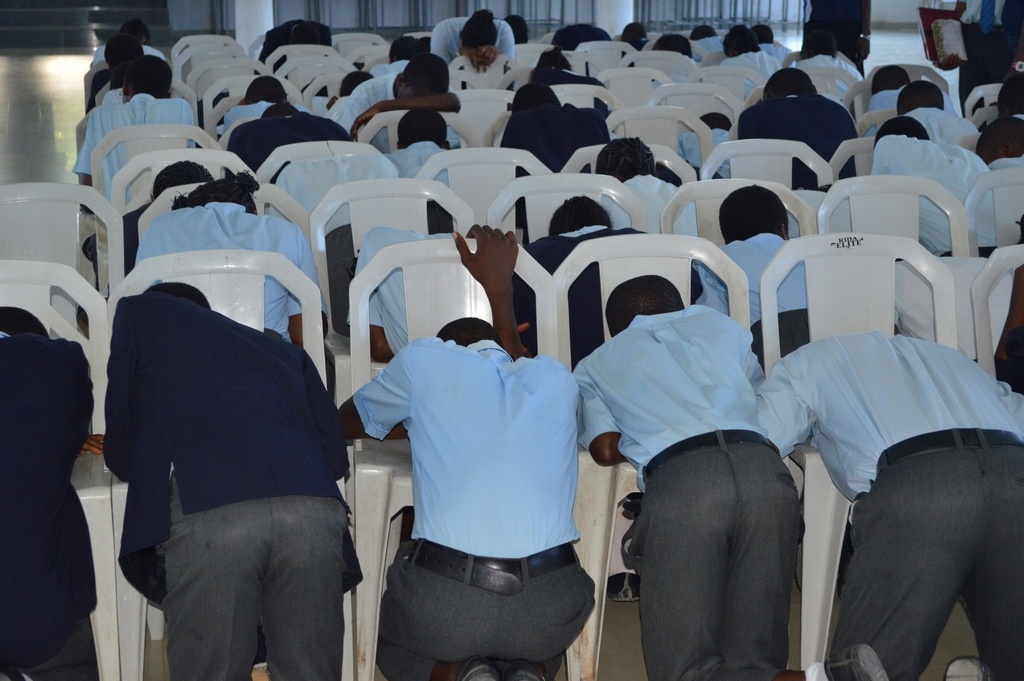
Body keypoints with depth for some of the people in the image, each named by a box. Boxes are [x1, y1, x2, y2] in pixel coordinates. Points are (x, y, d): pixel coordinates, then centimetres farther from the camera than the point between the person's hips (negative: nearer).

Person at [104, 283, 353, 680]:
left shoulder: (140, 313, 28)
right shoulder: (283, 352, 36)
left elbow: (121, 456, 26)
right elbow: (335, 455, 25)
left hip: (207, 514, -3)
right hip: (313, 511, 3)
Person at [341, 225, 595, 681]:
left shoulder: (423, 360, 7)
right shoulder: (555, 379, 16)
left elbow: (346, 424, 26)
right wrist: (500, 286, 51)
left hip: (446, 601, -2)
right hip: (548, 609, 2)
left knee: (390, 642, 33)